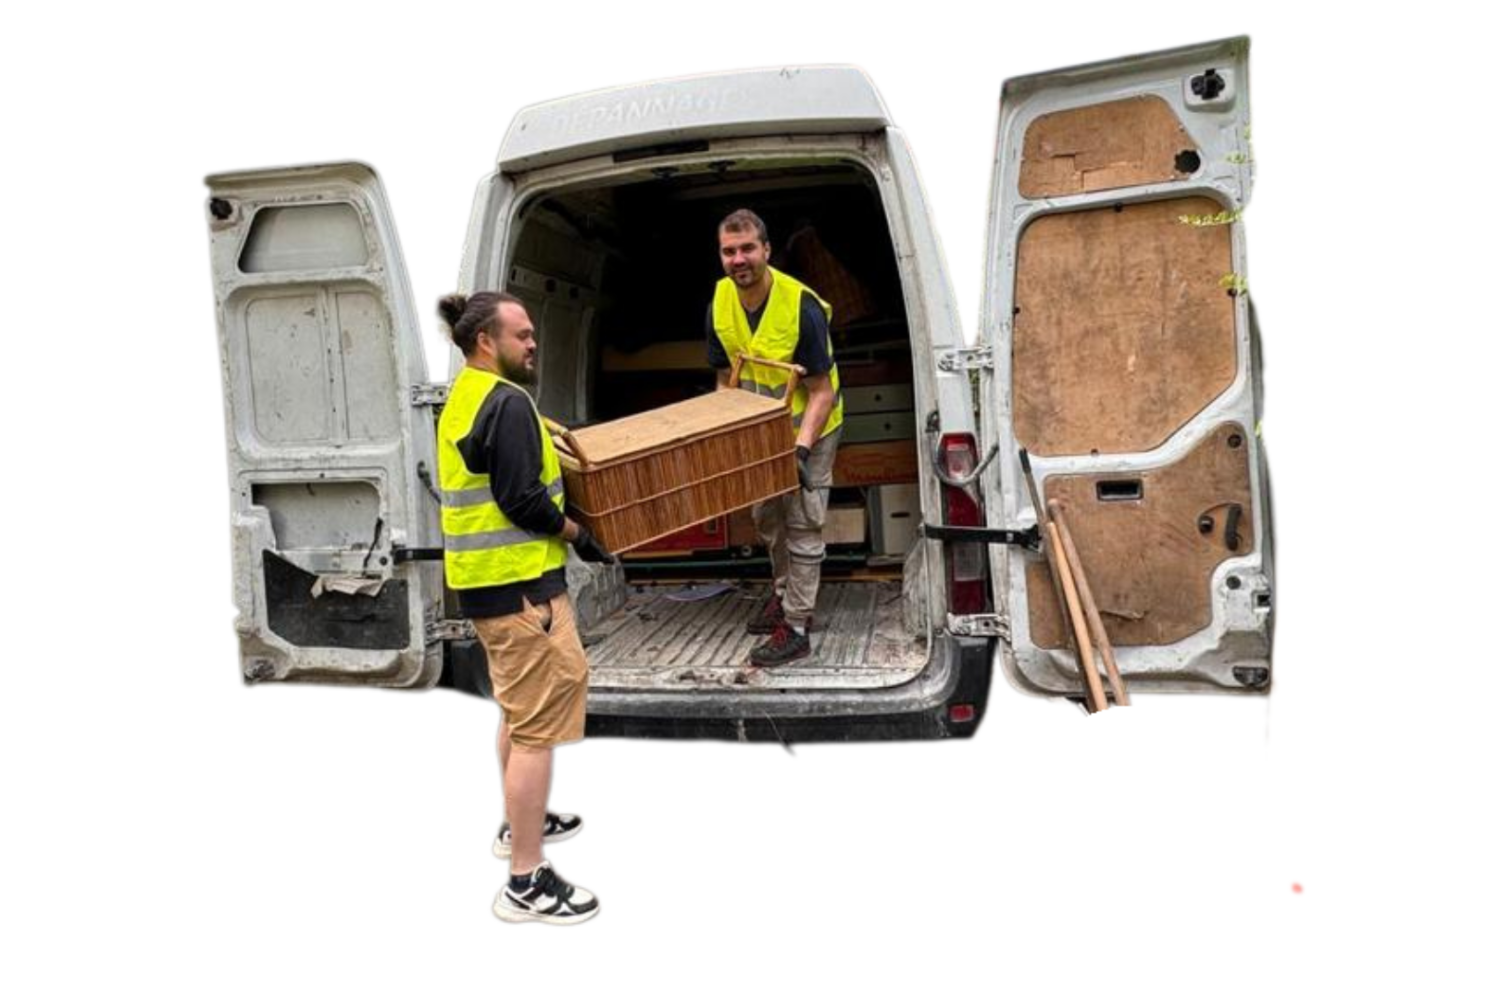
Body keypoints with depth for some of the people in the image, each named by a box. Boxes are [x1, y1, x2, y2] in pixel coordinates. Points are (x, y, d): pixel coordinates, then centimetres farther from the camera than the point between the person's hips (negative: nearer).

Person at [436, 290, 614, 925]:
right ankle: (527, 882, 3)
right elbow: (521, 501, -23)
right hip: (517, 583, -11)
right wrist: (578, 534, -9)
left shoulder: (463, 398, 13)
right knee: (537, 723, -5)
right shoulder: (507, 402, -18)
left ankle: (519, 824, 42)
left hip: (486, 577, 11)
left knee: (520, 708, 25)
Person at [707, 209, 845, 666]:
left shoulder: (802, 306, -29)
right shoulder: (720, 303, -12)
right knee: (767, 517, 19)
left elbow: (821, 392, -24)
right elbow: (725, 379, 1)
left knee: (802, 525, -2)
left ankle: (796, 628, 7)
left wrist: (801, 449, -33)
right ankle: (785, 593, 42)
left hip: (809, 428, -6)